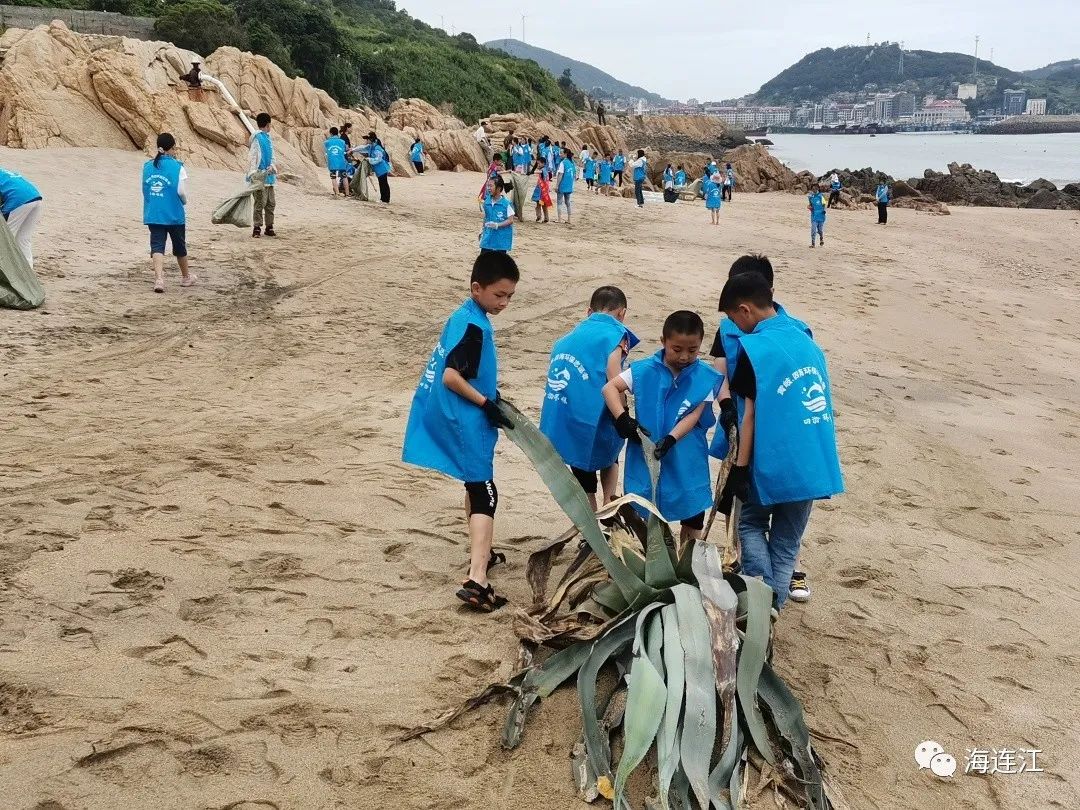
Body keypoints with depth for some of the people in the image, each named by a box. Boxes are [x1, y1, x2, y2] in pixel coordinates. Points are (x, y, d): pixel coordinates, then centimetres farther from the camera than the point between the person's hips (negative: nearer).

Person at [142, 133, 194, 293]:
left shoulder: (147, 166, 4)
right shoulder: (177, 167, -10)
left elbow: (145, 189, 9)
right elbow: (182, 191, -11)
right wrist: (184, 201, 11)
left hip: (153, 215, 3)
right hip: (174, 214, -2)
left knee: (157, 246, -1)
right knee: (179, 246, 15)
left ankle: (159, 279, -19)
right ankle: (186, 277, 32)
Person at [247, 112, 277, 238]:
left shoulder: (268, 138, 14)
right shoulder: (257, 138, -10)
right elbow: (252, 157, -14)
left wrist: (272, 166, -5)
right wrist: (252, 173, -21)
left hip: (268, 175, 8)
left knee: (271, 203, 12)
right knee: (260, 202, -9)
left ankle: (269, 227, 20)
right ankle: (257, 228, -4)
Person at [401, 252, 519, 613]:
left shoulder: (463, 317, 10)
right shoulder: (474, 327, -20)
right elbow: (451, 377, -26)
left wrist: (490, 394, 10)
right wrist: (486, 403, -19)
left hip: (454, 419, 10)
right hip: (465, 423, -10)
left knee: (475, 485, 25)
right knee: (485, 495, -11)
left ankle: (480, 553, 41)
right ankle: (476, 580, -20)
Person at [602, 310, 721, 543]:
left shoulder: (704, 378, -7)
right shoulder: (645, 370, -7)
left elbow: (694, 415, -11)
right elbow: (610, 387, -5)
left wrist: (670, 439, -26)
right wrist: (622, 418, -20)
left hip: (687, 460, 0)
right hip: (646, 456, 0)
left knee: (693, 515, 12)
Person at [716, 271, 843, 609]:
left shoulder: (753, 348, -12)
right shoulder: (807, 340, 9)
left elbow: (751, 415, -13)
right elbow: (817, 402, 15)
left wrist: (739, 469, -10)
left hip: (772, 464, -5)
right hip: (813, 466, 6)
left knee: (751, 525, 18)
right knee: (786, 544, 15)